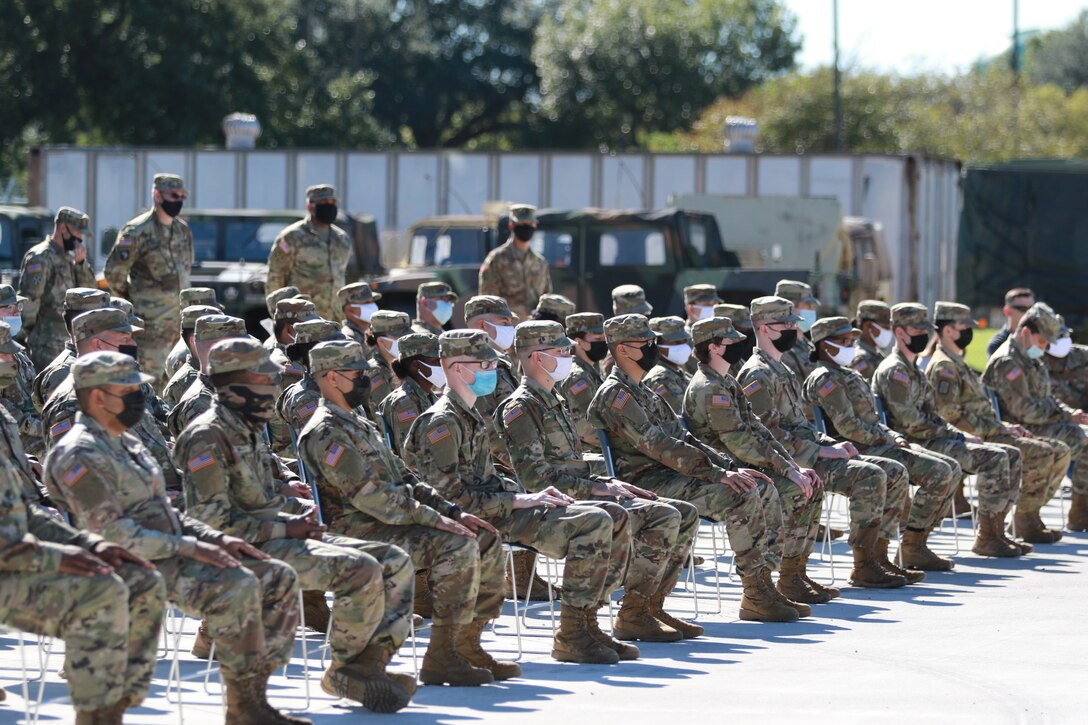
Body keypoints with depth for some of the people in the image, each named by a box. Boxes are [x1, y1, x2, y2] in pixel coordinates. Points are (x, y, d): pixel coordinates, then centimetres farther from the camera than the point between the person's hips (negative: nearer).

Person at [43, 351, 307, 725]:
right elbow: (110, 533, -20)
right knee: (237, 585, -30)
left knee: (279, 578, 0)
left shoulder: (127, 444, 20)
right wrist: (189, 548, -21)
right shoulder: (80, 455, -12)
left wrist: (218, 539, 7)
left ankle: (254, 691, -3)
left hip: (169, 551, 10)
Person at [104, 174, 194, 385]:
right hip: (153, 320, -7)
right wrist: (133, 302, 0)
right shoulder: (137, 232, -10)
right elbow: (114, 272, -8)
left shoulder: (183, 231, 12)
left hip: (181, 317, 7)